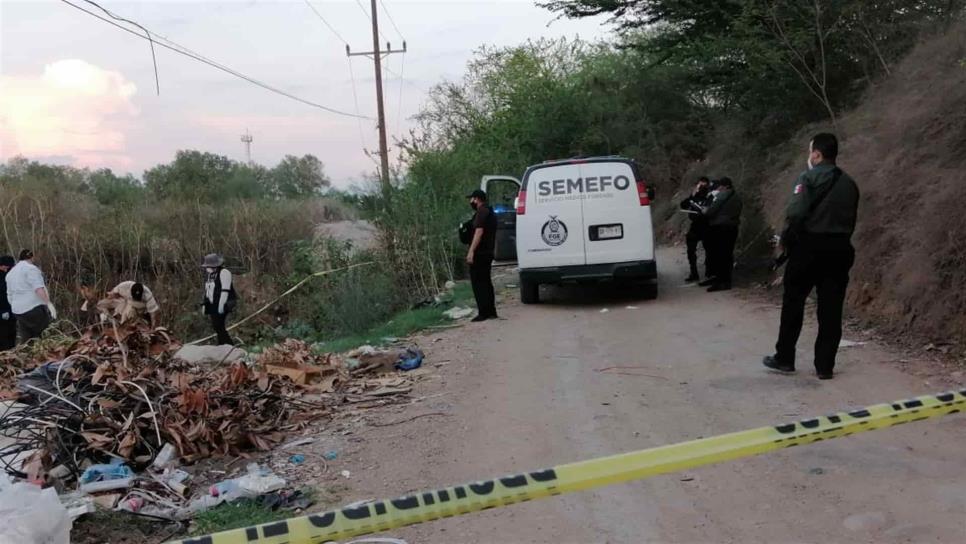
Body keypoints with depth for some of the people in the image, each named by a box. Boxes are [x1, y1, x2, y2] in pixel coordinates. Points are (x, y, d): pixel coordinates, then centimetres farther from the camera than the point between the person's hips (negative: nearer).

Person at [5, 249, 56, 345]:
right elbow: (38, 288, -19)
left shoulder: (10, 273, 20)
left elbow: (10, 295, 24)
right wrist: (49, 303, -26)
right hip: (34, 308, -8)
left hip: (18, 311, 8)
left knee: (25, 342, 7)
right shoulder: (31, 268, -5)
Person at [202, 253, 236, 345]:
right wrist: (205, 304, 19)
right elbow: (207, 290, 22)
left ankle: (229, 345, -5)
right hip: (213, 305, 9)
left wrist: (221, 305, -21)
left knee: (218, 326, -12)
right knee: (216, 326, 10)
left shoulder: (223, 272, -13)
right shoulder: (209, 274, 14)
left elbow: (225, 290, -18)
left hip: (222, 304, -9)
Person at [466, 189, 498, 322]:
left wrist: (471, 251, -25)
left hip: (479, 253, -10)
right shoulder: (490, 212, 20)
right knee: (486, 282, 14)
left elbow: (479, 232, -22)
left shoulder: (482, 212, -12)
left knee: (478, 283, -7)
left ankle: (483, 313, -8)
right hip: (488, 253, 10)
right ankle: (491, 312, 16)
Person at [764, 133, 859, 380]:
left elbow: (795, 214, -19)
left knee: (793, 304, 8)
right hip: (839, 248, 5)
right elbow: (851, 220, 12)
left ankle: (784, 358, 15)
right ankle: (825, 366, 8)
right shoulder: (849, 183, 11)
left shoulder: (809, 178, -9)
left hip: (808, 247, -5)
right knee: (831, 310, 6)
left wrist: (786, 240, -6)